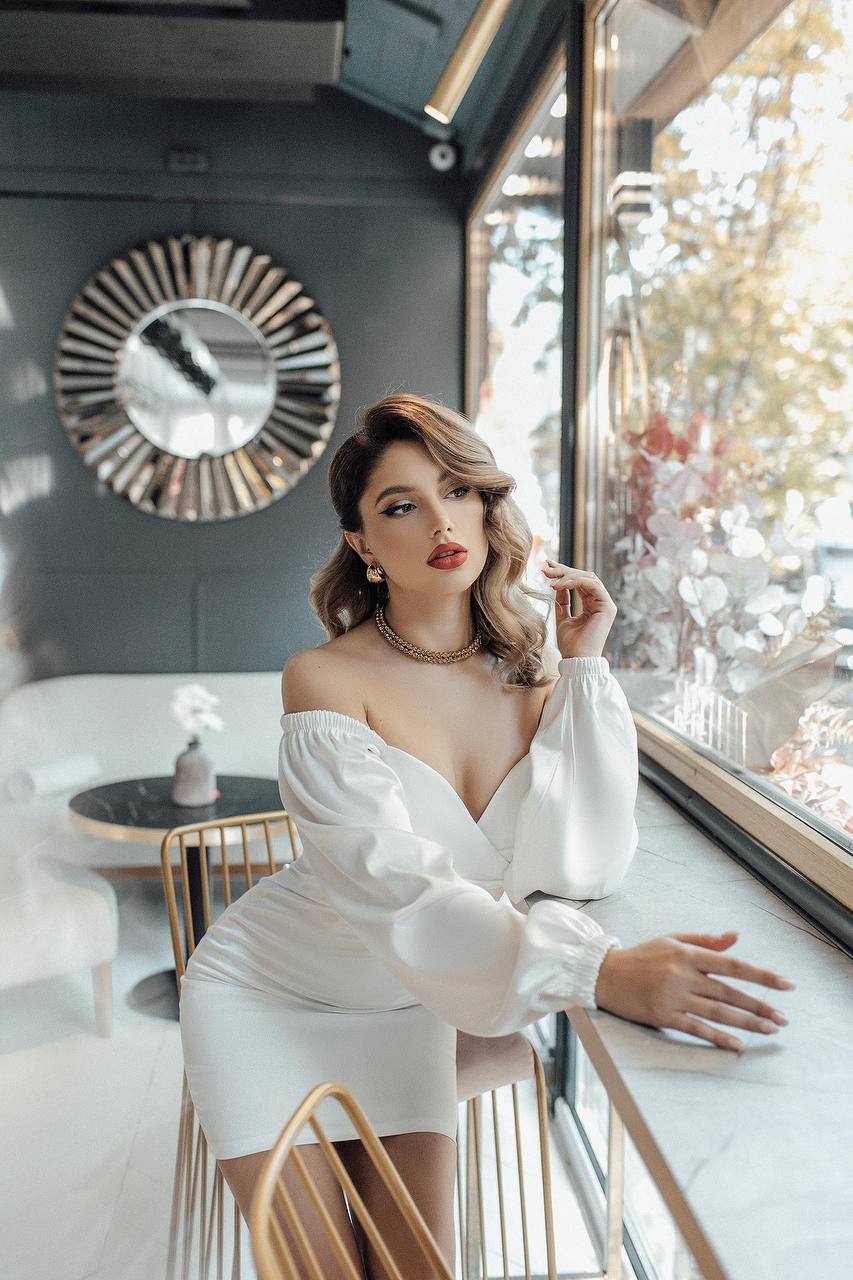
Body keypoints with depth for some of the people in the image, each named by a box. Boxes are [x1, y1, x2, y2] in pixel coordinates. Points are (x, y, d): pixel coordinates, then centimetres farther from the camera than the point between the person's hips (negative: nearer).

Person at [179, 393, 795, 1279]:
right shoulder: (326, 680, -22)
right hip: (270, 996, -3)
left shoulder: (532, 668, -8)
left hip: (404, 1003, 4)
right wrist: (601, 972, -45)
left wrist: (583, 666, -20)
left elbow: (583, 868, -18)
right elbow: (397, 888, -33)